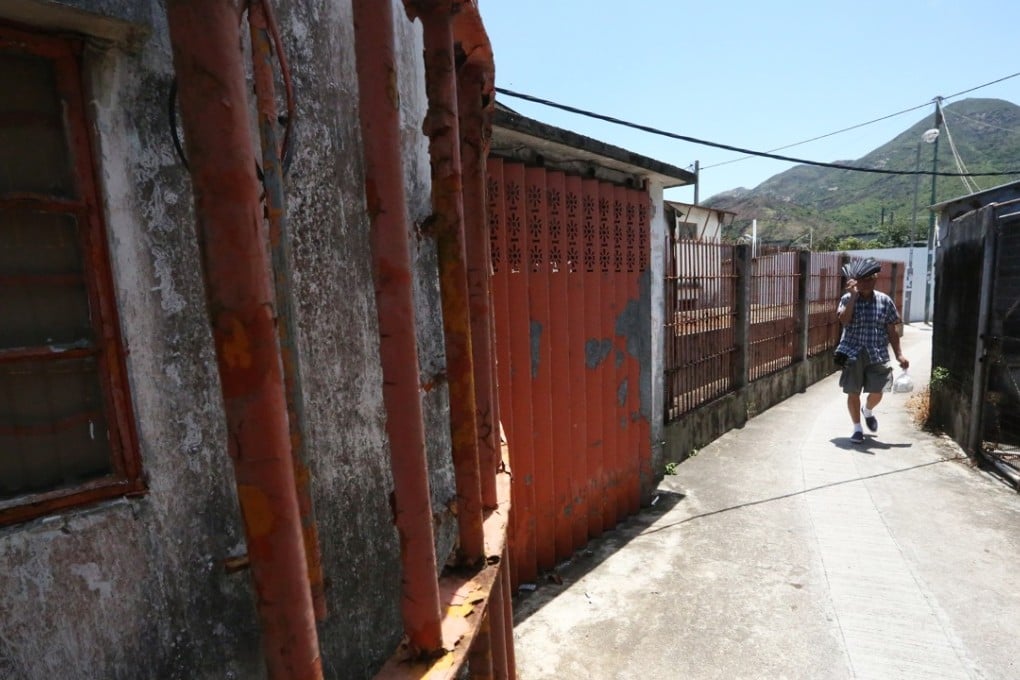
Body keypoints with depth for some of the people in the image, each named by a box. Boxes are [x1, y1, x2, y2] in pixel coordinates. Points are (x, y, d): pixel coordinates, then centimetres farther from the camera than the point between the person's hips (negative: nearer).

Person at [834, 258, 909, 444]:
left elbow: (891, 332, 6)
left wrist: (899, 354, 2)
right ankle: (857, 429, 20)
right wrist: (853, 296, -21)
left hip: (877, 356, 2)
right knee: (853, 393, 4)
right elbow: (844, 321, -20)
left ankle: (867, 411, 38)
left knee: (877, 393, 3)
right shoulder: (847, 299, -3)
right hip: (852, 354, -2)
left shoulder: (885, 301, 3)